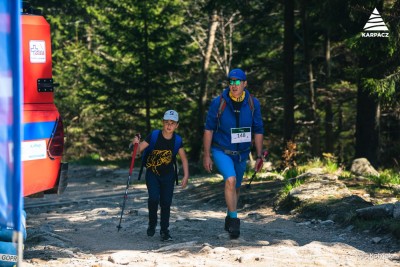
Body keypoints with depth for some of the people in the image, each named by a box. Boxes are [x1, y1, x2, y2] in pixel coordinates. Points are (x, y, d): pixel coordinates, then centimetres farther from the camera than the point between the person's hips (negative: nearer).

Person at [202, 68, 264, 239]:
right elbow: (209, 129, -6)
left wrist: (259, 156, 2)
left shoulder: (253, 103, -6)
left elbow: (258, 131, 3)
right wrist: (206, 155, -6)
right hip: (221, 151, -3)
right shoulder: (218, 103, -13)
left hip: (241, 153, 3)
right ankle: (234, 220, -19)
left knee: (236, 187, 15)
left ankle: (229, 218, 37)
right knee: (231, 180, -25)